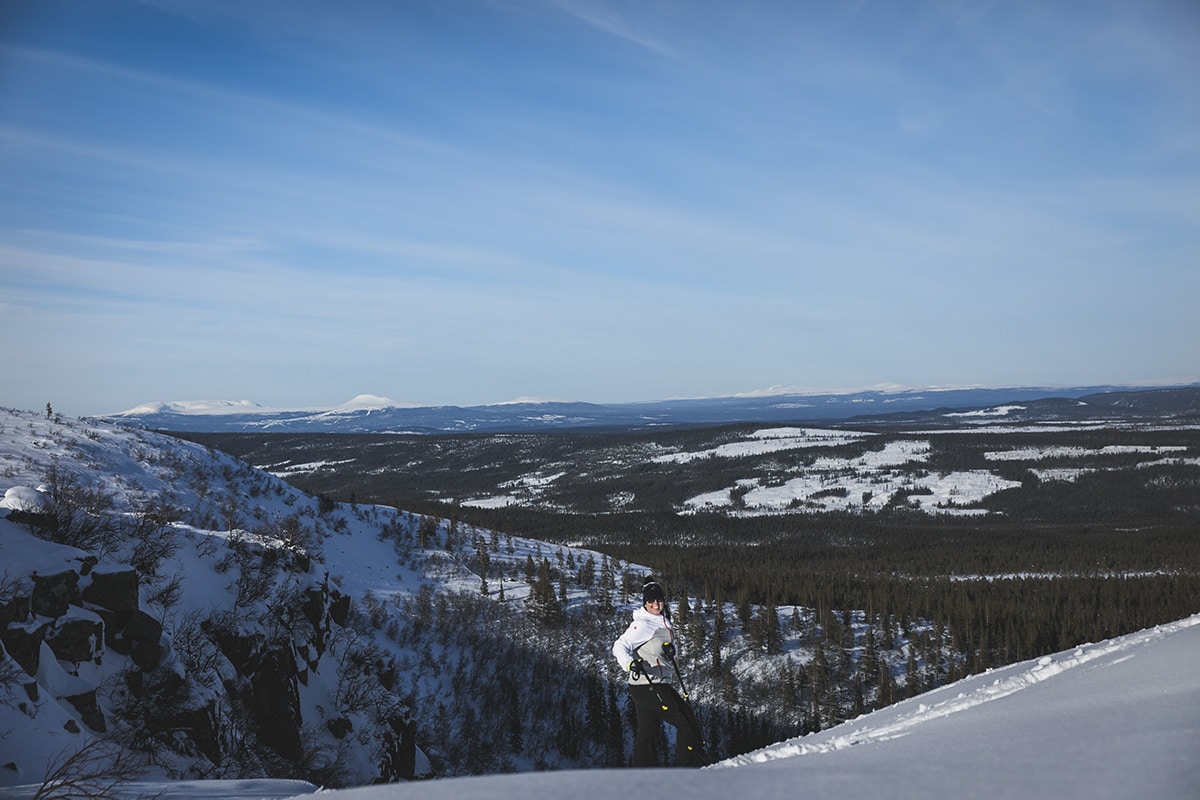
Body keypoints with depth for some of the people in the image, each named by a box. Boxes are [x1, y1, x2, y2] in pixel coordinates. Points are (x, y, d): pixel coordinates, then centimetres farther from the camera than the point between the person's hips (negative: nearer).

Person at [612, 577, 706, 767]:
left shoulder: (664, 622, 15)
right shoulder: (643, 624, -13)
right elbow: (620, 647, -19)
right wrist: (630, 663, -35)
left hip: (659, 685, 9)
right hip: (647, 686, -9)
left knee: (647, 734, 12)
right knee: (688, 722, -8)